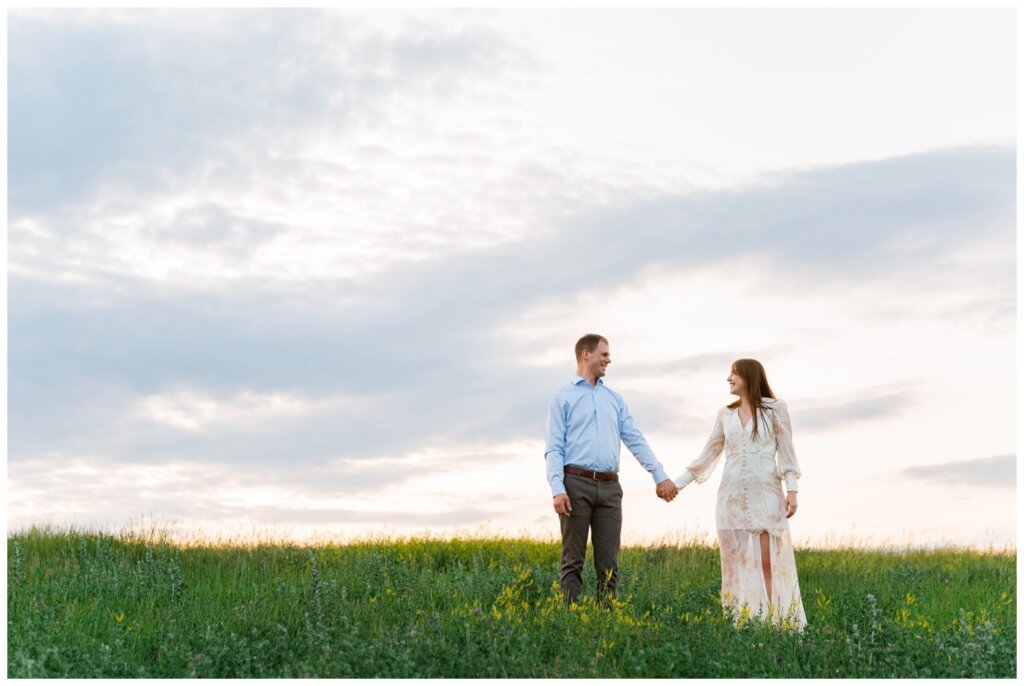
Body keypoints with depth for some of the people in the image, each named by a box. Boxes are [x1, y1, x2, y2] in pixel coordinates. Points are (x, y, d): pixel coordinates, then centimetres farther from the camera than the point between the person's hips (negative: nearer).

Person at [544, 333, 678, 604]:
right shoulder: (562, 397, 5)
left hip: (609, 488, 5)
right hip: (576, 484, -4)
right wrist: (557, 490, -16)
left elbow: (635, 440, 15)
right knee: (573, 562, -4)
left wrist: (660, 476, 5)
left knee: (608, 564, 2)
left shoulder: (614, 398, 20)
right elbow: (554, 448, -3)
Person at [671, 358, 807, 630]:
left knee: (768, 563, -7)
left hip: (766, 494, -4)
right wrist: (678, 483, 11)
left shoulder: (775, 408, 2)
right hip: (731, 496, 4)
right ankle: (737, 624, 5)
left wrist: (792, 490, -10)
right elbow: (709, 454, 15)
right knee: (735, 564, 2)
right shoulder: (725, 414, 13)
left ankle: (774, 623, -4)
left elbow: (786, 451, -1)